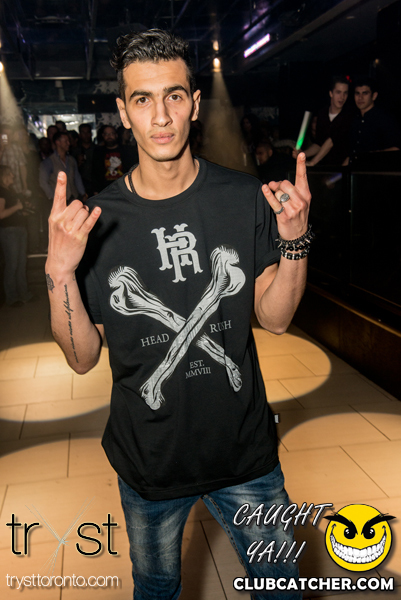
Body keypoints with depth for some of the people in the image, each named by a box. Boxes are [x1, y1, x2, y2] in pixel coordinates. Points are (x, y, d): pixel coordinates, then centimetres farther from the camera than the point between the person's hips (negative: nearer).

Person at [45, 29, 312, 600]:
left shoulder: (245, 198, -10)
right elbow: (83, 357, -9)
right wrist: (60, 273, -25)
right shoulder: (98, 220, -12)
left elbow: (275, 318, -4)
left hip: (246, 450, 1)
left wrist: (294, 240, -20)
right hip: (149, 463, 0)